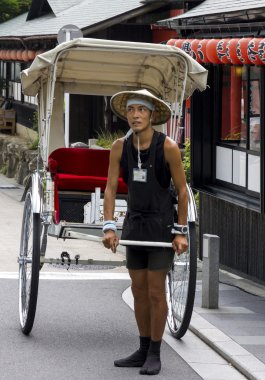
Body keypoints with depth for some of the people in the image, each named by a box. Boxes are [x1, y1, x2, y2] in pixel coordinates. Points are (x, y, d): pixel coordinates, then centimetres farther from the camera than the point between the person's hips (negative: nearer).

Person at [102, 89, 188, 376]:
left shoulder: (168, 147, -15)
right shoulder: (120, 147, -4)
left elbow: (182, 190, -8)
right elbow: (110, 188, -2)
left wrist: (181, 232, -10)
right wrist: (109, 227, -13)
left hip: (161, 225, -4)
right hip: (134, 223, 4)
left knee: (156, 291, -2)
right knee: (139, 290, 10)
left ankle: (154, 354, 8)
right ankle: (143, 350, 21)